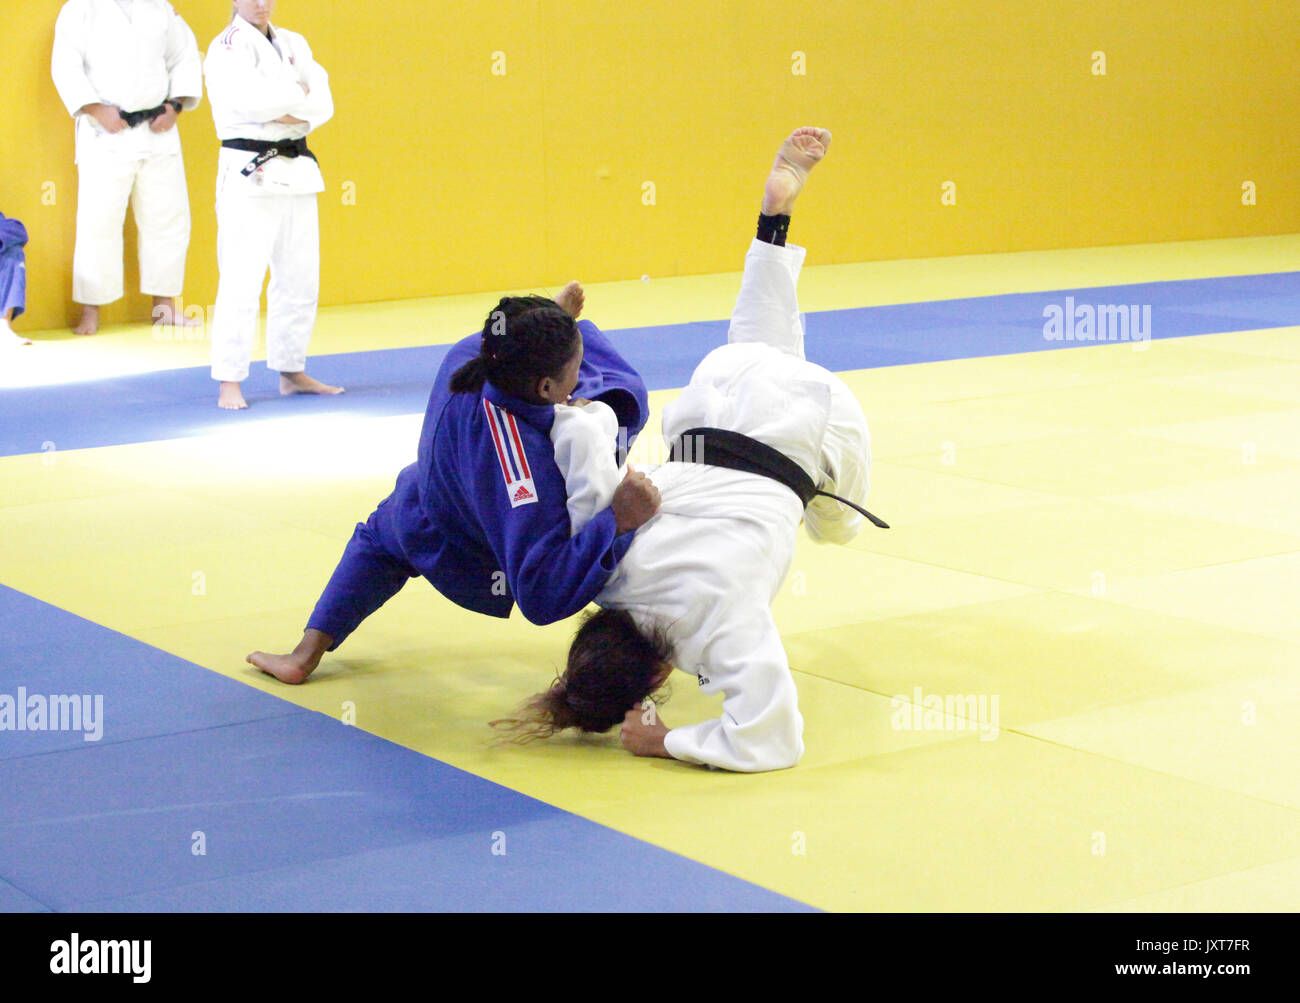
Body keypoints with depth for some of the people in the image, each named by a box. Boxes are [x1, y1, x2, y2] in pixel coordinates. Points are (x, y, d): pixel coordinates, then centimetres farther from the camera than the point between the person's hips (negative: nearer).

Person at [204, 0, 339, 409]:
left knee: (300, 279, 12)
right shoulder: (228, 47, -7)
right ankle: (229, 383, -5)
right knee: (241, 280, -10)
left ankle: (292, 372, 24)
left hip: (296, 172, 7)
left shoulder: (294, 45, 13)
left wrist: (294, 116, -15)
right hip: (249, 174, -7)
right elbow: (248, 98, -22)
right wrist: (297, 94, -8)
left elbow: (322, 103, 3)